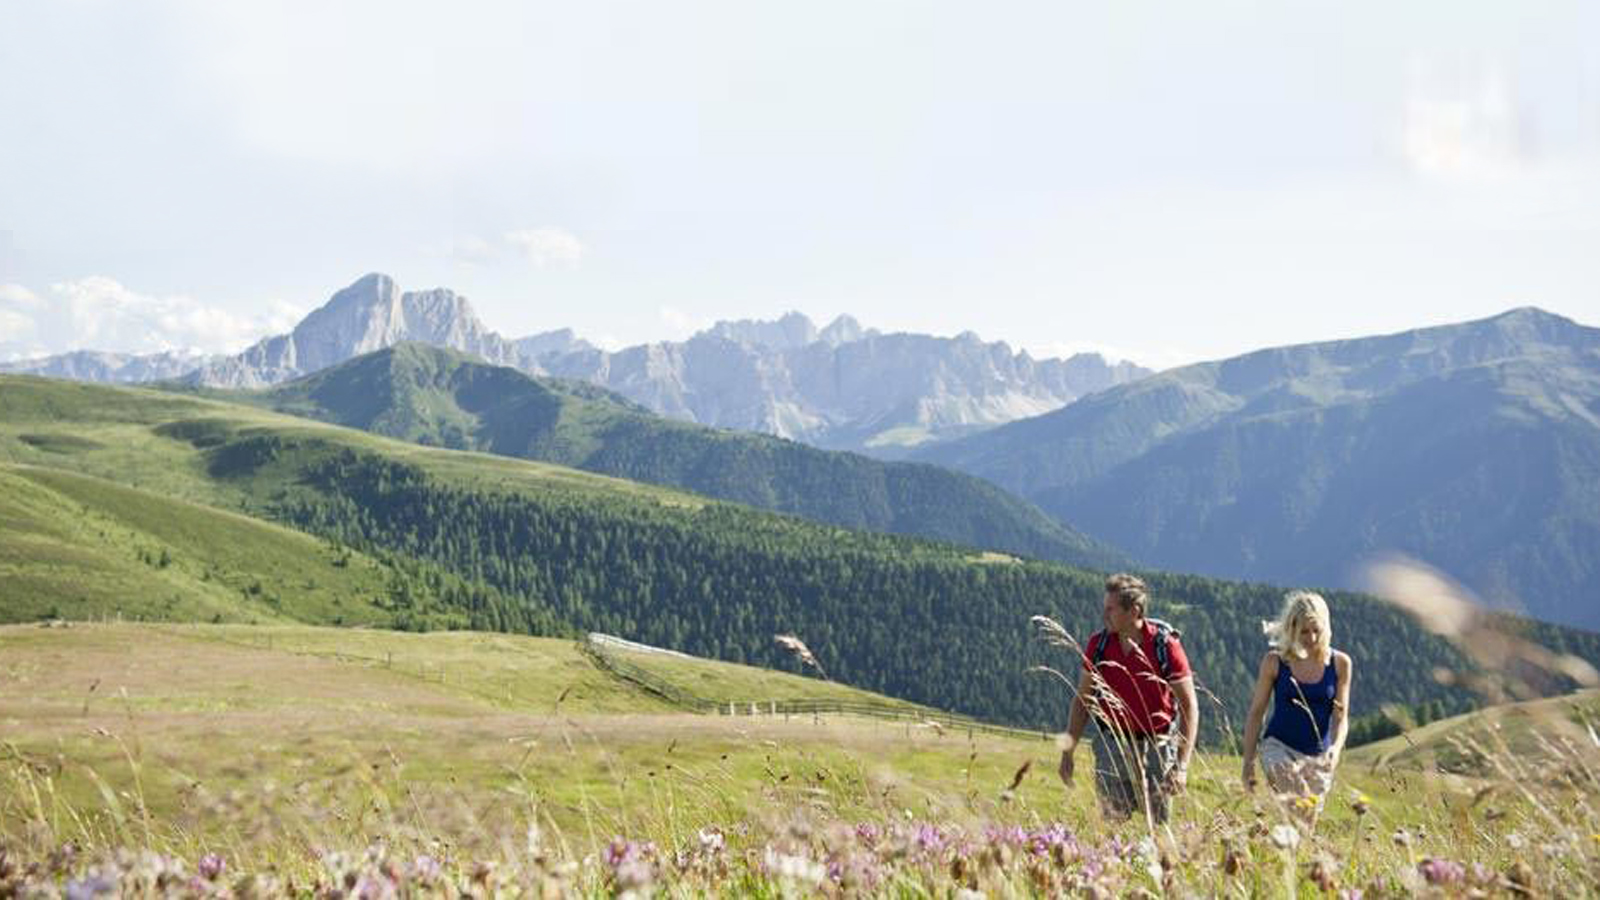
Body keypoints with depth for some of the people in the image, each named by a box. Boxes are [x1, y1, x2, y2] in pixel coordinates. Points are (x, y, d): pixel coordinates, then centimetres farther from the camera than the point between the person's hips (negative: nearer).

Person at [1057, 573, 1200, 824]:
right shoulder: (1098, 644, -4)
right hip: (1112, 742, 2)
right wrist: (1068, 751, 2)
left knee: (1157, 824, 2)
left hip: (1157, 746, -2)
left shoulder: (1165, 644, -13)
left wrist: (1182, 765, -16)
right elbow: (1082, 700, 7)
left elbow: (1189, 705, -10)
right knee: (1113, 821, -2)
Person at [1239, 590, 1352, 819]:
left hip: (1318, 757, 2)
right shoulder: (1275, 661, -6)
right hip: (1279, 747, -2)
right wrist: (1248, 761, -1)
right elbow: (1256, 712, 1)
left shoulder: (1339, 663, -1)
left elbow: (1340, 716, 1)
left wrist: (1336, 747, -19)